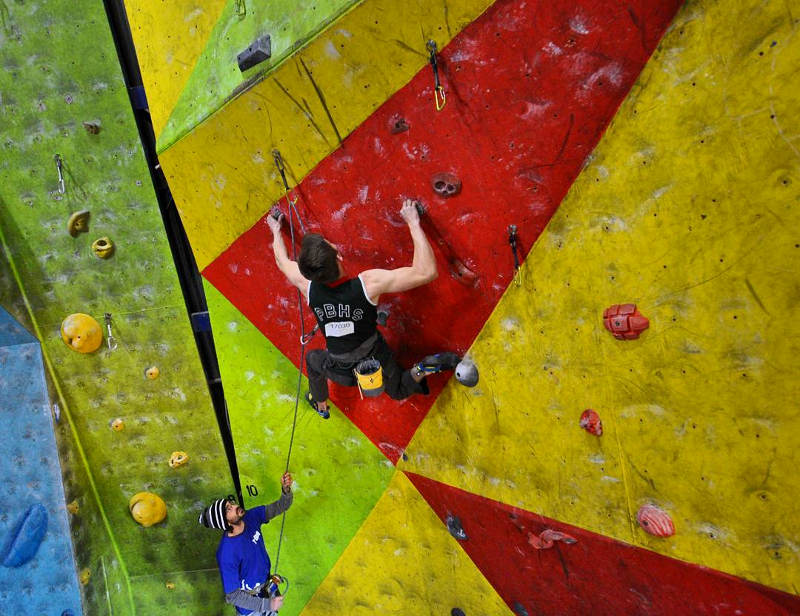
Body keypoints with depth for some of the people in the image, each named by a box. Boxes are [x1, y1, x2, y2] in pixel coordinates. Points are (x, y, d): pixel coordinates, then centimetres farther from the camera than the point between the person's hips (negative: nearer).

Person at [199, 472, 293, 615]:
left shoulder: (251, 517, -19)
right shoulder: (226, 554, -34)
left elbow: (280, 507, -19)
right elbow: (232, 596, -26)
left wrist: (286, 490, -41)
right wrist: (267, 605, -26)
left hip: (266, 587, 5)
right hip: (250, 604, -5)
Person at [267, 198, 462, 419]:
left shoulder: (309, 286, -25)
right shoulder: (369, 283, -35)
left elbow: (282, 261, -2)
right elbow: (426, 272, -36)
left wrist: (276, 230, 17)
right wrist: (413, 223, -28)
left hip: (341, 371, 1)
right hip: (377, 362, -1)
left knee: (313, 359, 35)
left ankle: (321, 406, 56)